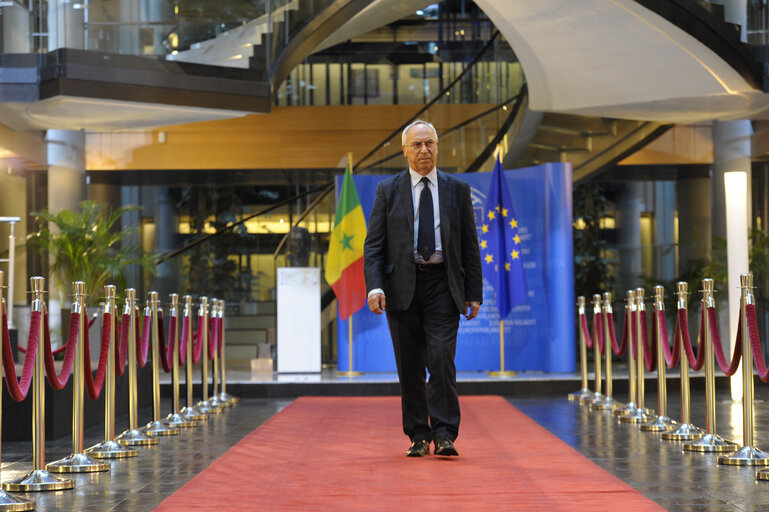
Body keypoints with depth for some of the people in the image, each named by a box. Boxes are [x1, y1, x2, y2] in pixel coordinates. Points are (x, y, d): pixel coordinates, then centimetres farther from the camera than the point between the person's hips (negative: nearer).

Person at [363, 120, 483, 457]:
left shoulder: (457, 189, 9)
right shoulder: (388, 190, 7)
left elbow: (470, 245, 9)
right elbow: (373, 244, 2)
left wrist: (474, 293, 3)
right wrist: (374, 286, -12)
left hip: (443, 285, -1)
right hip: (402, 286, 1)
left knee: (442, 359, -12)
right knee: (409, 366, 4)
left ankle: (444, 436, -11)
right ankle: (419, 437, 13)